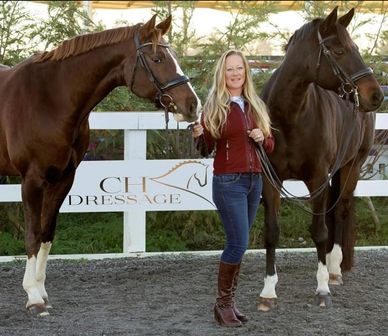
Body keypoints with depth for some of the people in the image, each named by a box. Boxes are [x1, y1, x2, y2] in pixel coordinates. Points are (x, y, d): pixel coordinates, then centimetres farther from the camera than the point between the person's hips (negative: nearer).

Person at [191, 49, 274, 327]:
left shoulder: (257, 106, 11)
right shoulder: (215, 107, -4)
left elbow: (270, 146, 17)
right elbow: (206, 150, -4)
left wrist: (262, 138, -5)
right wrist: (199, 136, -25)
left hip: (255, 180, 5)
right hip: (229, 181, -5)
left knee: (237, 244, 9)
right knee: (239, 243, -9)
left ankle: (229, 301, 17)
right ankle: (223, 304, 5)